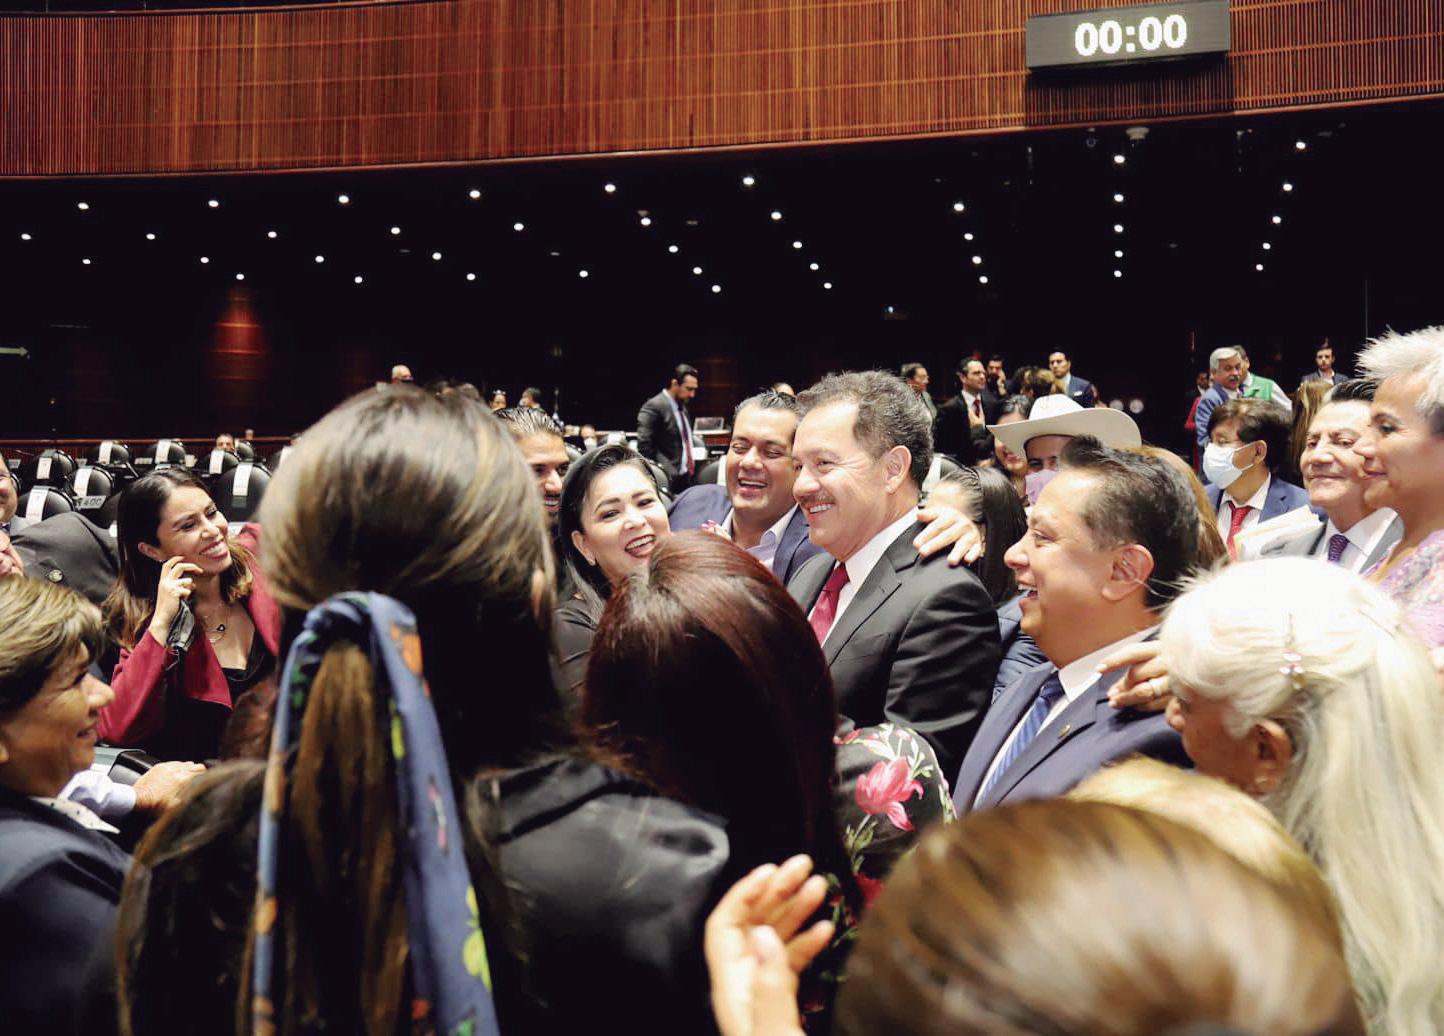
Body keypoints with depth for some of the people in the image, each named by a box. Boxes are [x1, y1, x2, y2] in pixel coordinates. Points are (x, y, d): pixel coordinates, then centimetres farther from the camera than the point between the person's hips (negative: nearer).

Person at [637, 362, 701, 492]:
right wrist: (661, 476, -18)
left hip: (687, 477, 8)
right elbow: (644, 447, -16)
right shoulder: (654, 407, -12)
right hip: (669, 480, -8)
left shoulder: (682, 407, 16)